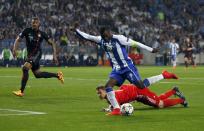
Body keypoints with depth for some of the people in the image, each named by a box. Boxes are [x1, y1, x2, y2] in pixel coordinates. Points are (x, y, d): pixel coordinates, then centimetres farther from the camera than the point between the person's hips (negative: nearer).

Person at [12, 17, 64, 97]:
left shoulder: (42, 34, -4)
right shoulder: (27, 31, 0)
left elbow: (52, 43, 2)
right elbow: (18, 39, 0)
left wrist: (54, 55, -8)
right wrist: (14, 49, -19)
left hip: (37, 54, -5)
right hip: (30, 54, 5)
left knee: (25, 68, -26)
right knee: (37, 74, 14)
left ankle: (21, 91, -22)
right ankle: (57, 75, 35)